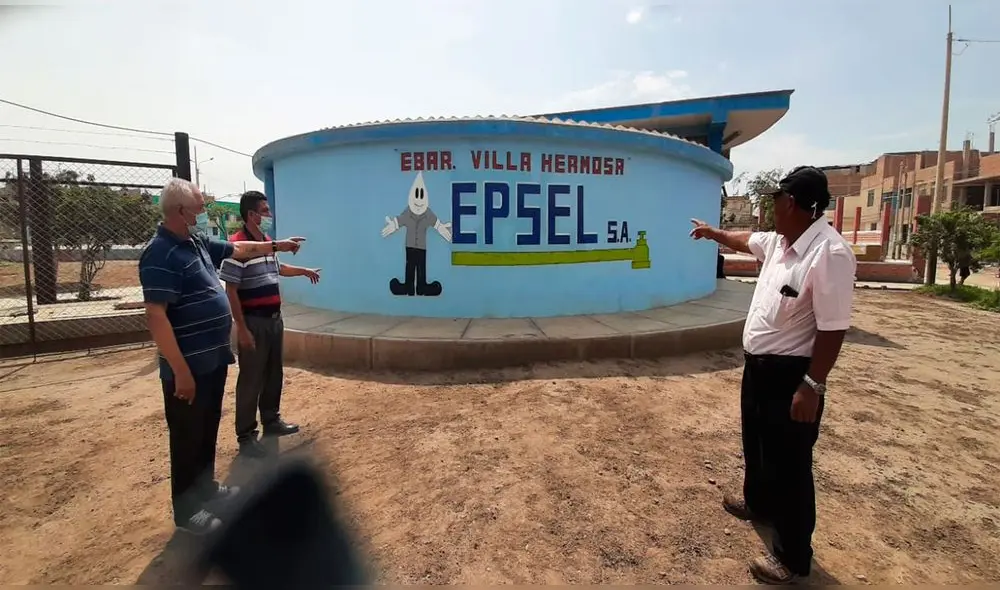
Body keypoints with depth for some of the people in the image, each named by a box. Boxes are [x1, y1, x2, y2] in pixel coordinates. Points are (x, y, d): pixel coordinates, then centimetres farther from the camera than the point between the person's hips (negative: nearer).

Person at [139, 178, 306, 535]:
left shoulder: (198, 244, 8)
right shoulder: (161, 254, -20)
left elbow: (238, 250, 27)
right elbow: (156, 317, -25)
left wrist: (277, 246, 29)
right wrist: (181, 371, -25)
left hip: (213, 360, 9)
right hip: (189, 367, -9)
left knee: (208, 430, 22)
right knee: (188, 437, 5)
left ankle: (205, 486, 39)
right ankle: (186, 509, 21)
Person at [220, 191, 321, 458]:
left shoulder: (268, 242, 11)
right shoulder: (237, 245, -17)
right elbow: (231, 291, -19)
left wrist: (305, 271, 36)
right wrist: (242, 328, -20)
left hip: (274, 318, 9)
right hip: (254, 322, -9)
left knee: (274, 374, 18)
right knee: (251, 380, 0)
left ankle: (271, 421, 34)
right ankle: (246, 437, 12)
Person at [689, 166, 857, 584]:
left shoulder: (830, 253, -25)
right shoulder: (778, 242, 3)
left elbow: (833, 330, -25)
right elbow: (745, 240, 27)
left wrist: (811, 386, -24)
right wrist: (712, 232, 41)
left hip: (791, 374, -9)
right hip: (758, 364, 10)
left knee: (789, 465, 4)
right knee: (756, 442, 27)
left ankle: (792, 557, 22)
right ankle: (758, 502, 51)